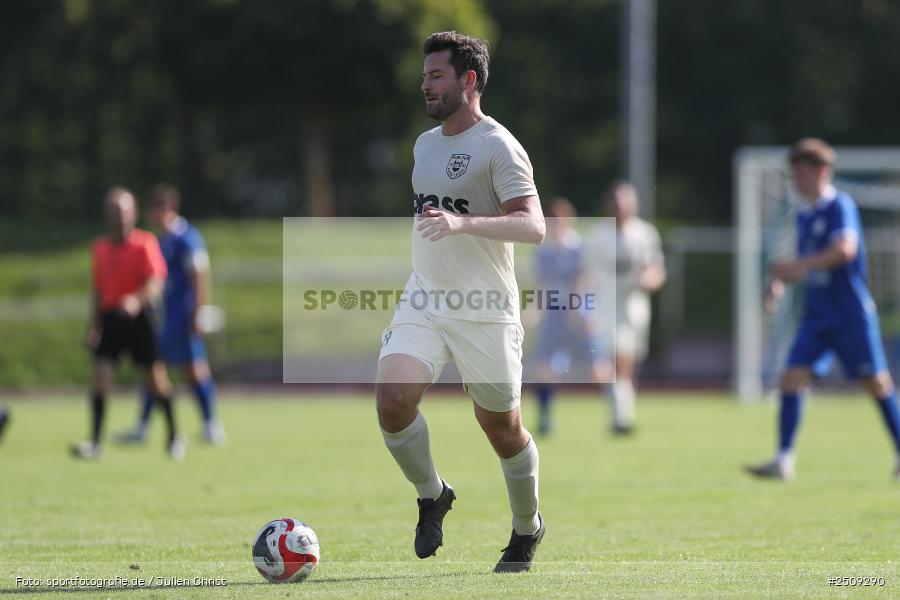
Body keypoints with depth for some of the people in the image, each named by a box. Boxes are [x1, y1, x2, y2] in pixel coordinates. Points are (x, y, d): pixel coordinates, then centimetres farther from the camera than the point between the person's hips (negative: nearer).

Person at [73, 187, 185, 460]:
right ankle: (95, 442, -12)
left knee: (156, 377, 4)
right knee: (101, 374, -10)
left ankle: (174, 437, 20)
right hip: (110, 318, 3)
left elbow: (156, 283, -18)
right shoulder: (100, 248, 9)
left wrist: (137, 300, -37)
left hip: (138, 317, -3)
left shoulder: (145, 244, -6)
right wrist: (95, 327, 14)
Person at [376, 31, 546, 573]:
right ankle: (432, 496, 8)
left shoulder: (498, 146, -12)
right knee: (393, 400, -17)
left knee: (502, 429, 6)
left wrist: (462, 223, -35)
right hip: (423, 302, 6)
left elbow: (533, 226, -23)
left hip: (485, 313, -6)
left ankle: (527, 529, 30)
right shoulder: (425, 144, 13)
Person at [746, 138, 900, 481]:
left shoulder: (840, 206, -10)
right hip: (816, 316, 7)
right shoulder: (804, 217, 14)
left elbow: (845, 249, -26)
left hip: (852, 314, -7)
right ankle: (783, 460, -11)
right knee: (793, 377, -8)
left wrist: (796, 266, -26)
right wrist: (780, 282, 6)